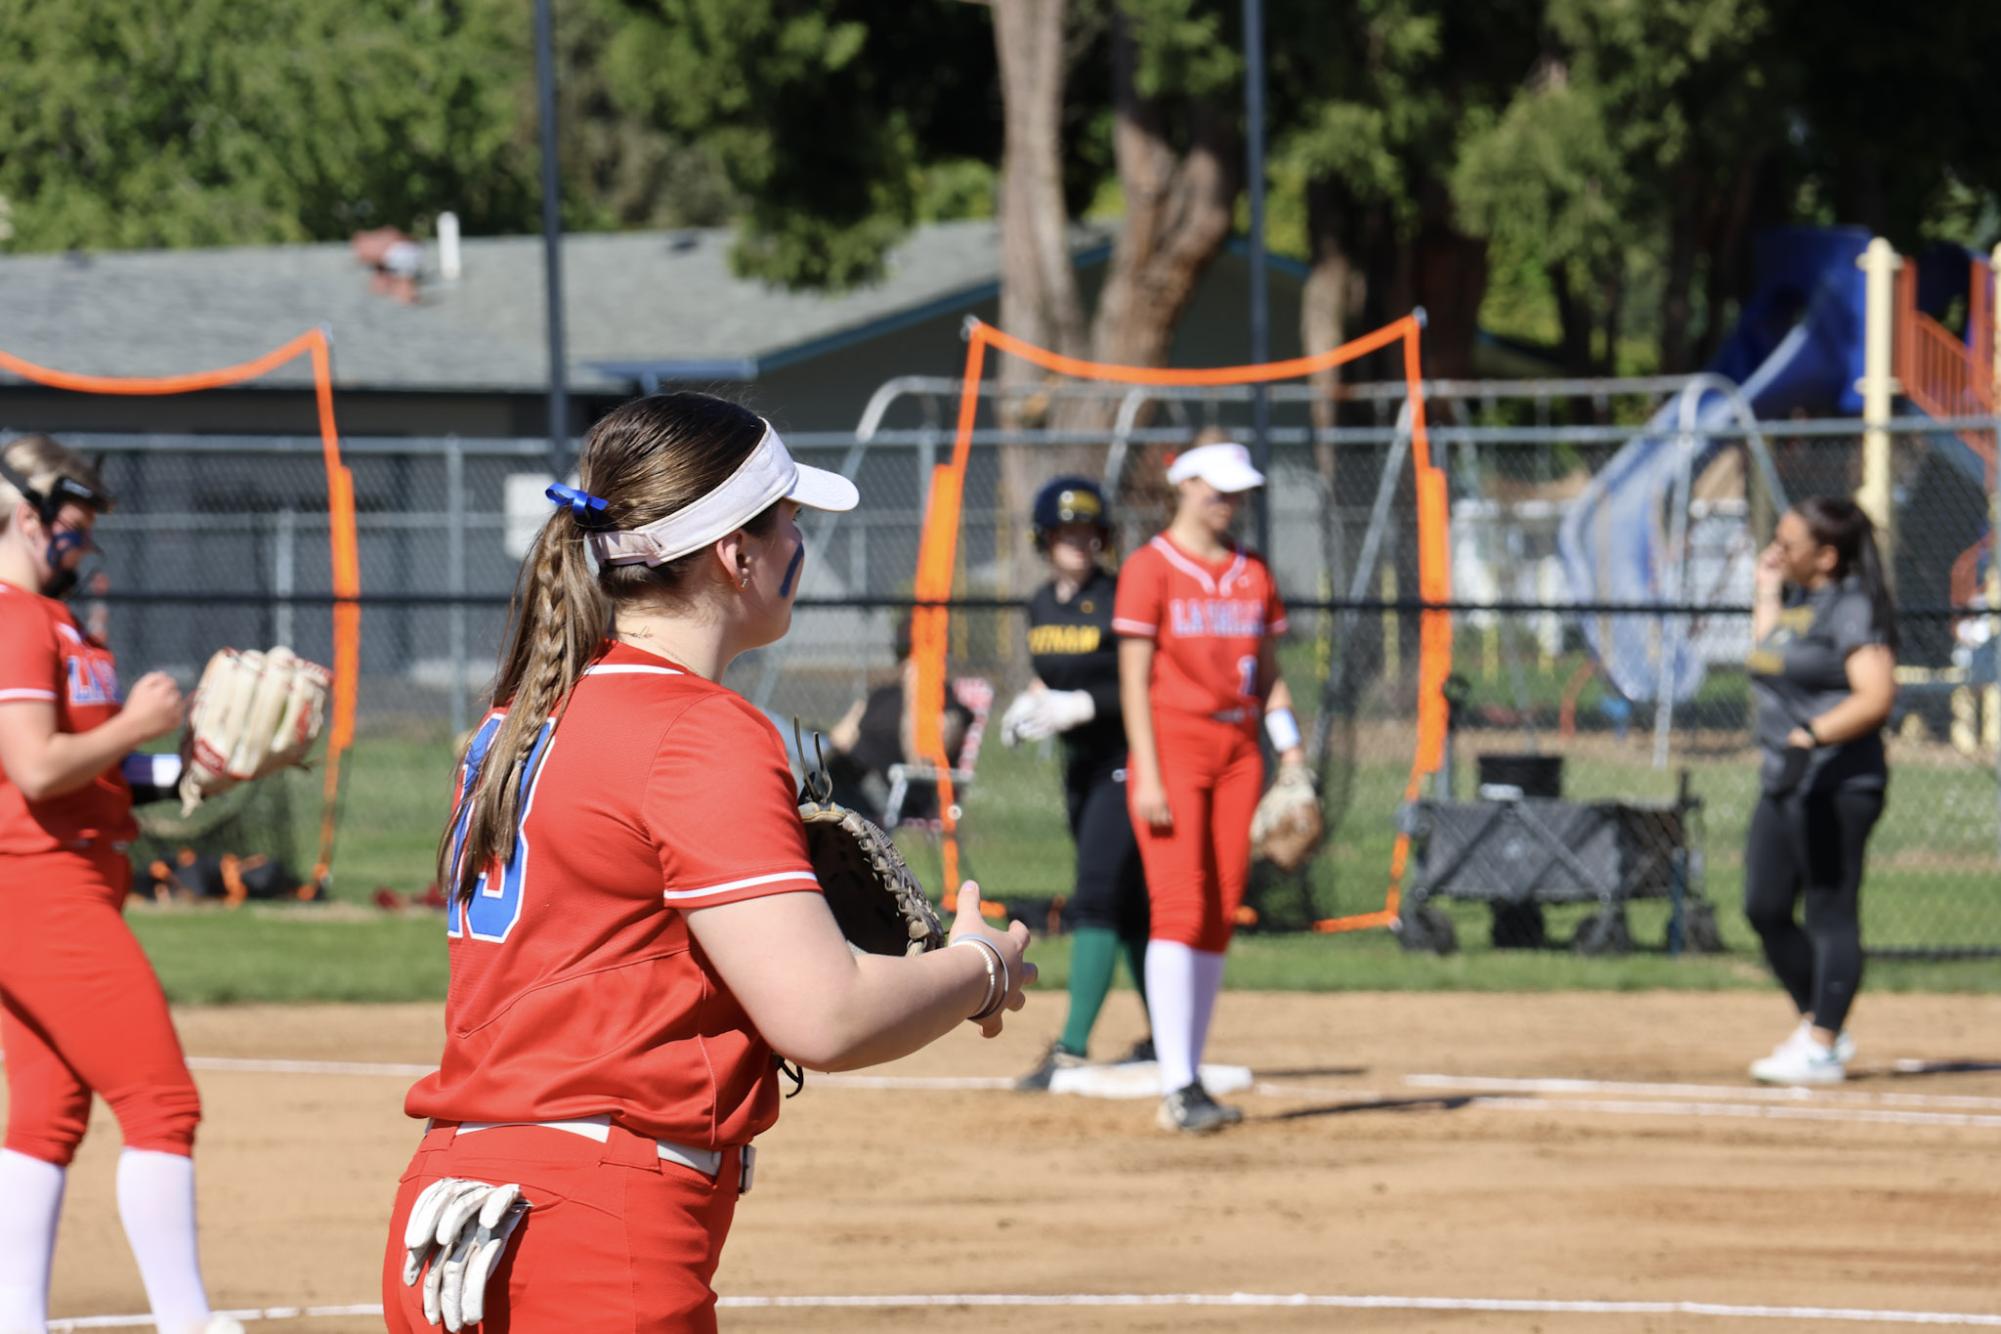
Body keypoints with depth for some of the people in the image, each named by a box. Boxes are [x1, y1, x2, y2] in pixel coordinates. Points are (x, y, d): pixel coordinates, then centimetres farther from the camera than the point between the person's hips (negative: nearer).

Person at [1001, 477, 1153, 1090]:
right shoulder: (1042, 604, 9)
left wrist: (1081, 705, -23)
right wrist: (1031, 703, 0)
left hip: (1126, 759, -8)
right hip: (1080, 764, 8)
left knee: (1096, 896, -16)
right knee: (1126, 902, 14)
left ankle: (1073, 1049, -21)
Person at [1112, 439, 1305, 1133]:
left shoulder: (1252, 575, 14)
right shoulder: (1149, 568, -3)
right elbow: (1134, 679, -7)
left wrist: (1292, 754, 5)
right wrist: (1148, 775, -14)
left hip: (1238, 749, 6)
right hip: (1173, 741, -6)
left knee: (1219, 916, 4)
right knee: (1180, 907, -14)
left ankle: (1187, 1084, 9)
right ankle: (1178, 1086, -20)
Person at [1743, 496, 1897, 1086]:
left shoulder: (1853, 607, -13)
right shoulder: (1795, 601, 16)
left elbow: (1877, 696, -22)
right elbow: (1766, 664, 26)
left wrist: (1815, 735, -34)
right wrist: (1767, 593, 20)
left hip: (1838, 782, -10)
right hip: (1782, 779, 10)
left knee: (1832, 912, -7)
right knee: (1765, 909, 10)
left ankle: (1821, 1048, -7)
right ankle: (1819, 1025, 22)